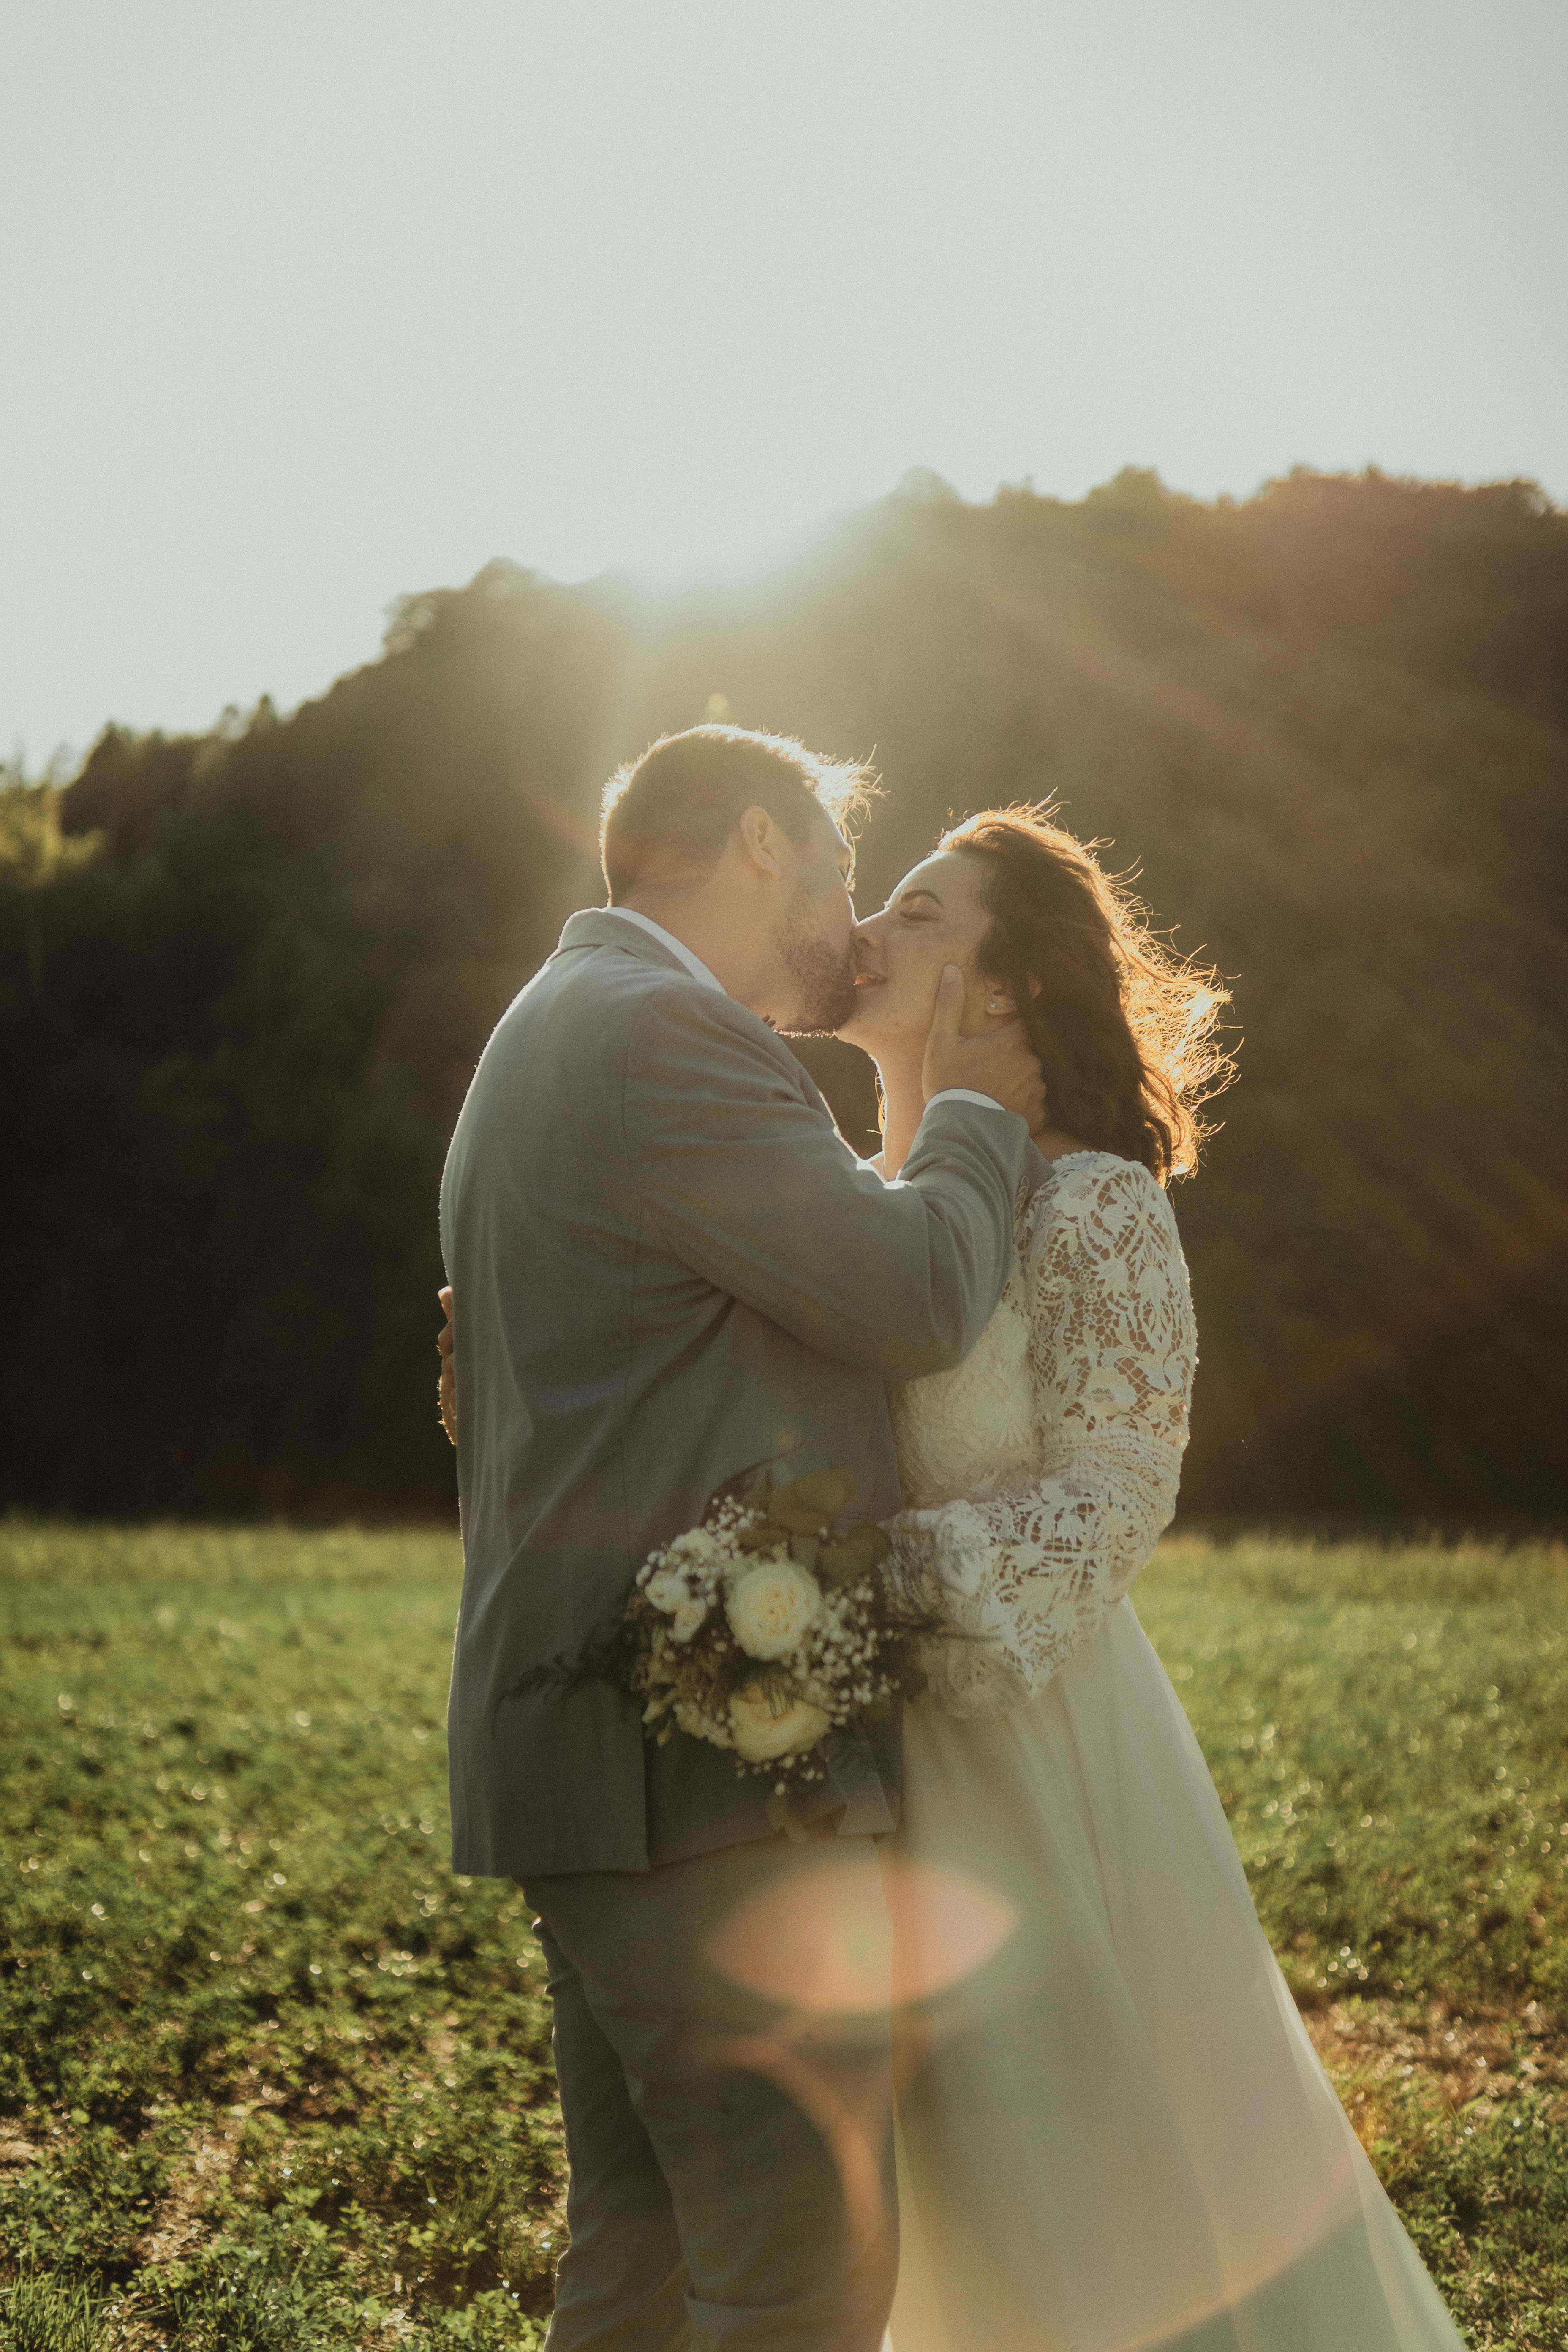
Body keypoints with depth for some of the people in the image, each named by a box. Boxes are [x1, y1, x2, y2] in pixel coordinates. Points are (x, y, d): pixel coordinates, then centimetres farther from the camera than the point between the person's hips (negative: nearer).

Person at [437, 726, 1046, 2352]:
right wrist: (975, 1110, 4)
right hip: (709, 1780, -11)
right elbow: (916, 1300, -13)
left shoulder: (555, 1030, 22)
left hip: (601, 1761, 11)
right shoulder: (662, 1030, -13)